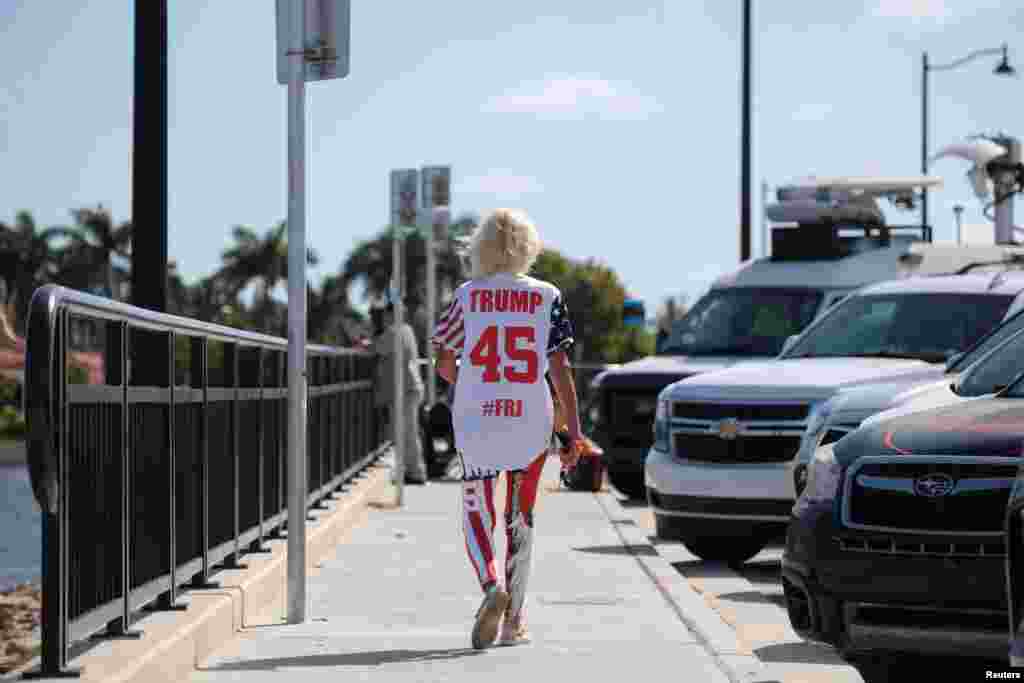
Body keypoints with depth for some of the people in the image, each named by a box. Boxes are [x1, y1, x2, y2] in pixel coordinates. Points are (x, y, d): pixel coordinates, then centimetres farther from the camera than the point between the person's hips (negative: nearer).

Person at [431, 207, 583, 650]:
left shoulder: (468, 295, 0)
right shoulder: (547, 297, 0)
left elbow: (444, 364, 3)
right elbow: (560, 367, -4)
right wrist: (574, 431, -2)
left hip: (476, 421, -1)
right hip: (531, 422, 1)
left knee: (477, 515, 7)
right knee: (521, 520, 15)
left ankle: (492, 585, -22)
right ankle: (514, 621, 17)